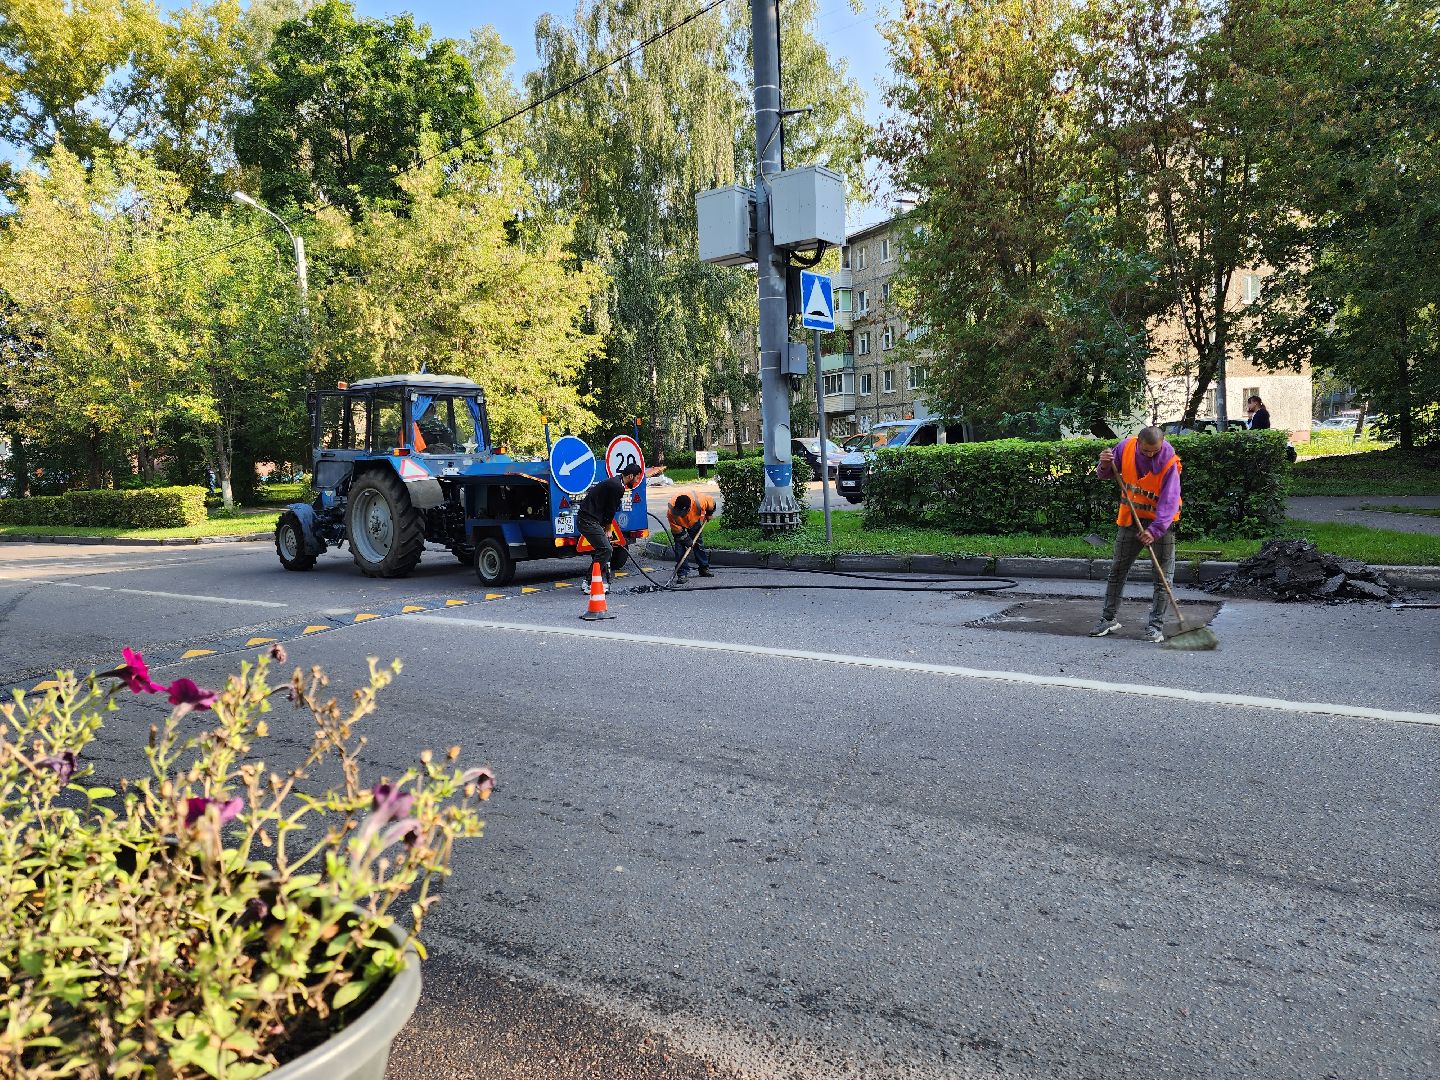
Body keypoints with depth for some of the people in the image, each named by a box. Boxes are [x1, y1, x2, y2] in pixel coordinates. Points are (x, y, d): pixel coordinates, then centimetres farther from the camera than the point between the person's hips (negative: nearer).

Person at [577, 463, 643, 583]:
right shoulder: (617, 487, -16)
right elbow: (610, 510, -10)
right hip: (588, 520, -10)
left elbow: (610, 509, 19)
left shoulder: (615, 482, 16)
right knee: (605, 549, -13)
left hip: (588, 519, 10)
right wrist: (607, 529, 5)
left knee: (605, 548, 13)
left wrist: (606, 529, 15)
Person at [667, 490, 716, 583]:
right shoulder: (671, 511, -41)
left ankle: (704, 568, 21)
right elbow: (676, 529, -26)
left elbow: (711, 502, -15)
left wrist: (709, 514, 1)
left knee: (699, 544, 6)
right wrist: (686, 540, -21)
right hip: (679, 525, -2)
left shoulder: (699, 502, -40)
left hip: (694, 521, 2)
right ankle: (682, 574, -10)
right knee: (680, 547, -13)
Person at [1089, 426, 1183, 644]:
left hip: (1161, 521, -4)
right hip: (1131, 518, 4)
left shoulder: (1169, 462, -22)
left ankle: (1156, 625, 7)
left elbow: (1169, 501, -27)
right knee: (1117, 569, 10)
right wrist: (1105, 465, -20)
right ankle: (1109, 618, 22)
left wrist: (1155, 530, -37)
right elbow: (1105, 475, 4)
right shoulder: (1125, 447, -11)